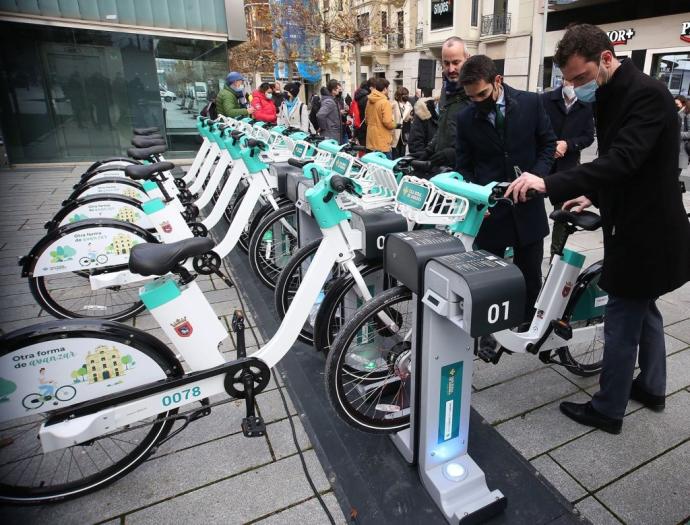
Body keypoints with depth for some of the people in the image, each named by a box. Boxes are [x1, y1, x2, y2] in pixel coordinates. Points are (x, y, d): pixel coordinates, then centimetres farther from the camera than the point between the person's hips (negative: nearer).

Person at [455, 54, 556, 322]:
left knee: (530, 280, 12)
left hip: (527, 207, 1)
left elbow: (548, 143, 7)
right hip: (488, 210, 0)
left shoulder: (530, 103, -3)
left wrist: (536, 176, -10)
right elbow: (464, 167, 3)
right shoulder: (465, 118, -3)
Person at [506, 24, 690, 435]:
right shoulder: (615, 94, 8)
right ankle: (651, 387, 41)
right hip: (641, 225, 10)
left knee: (622, 321, 0)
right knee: (644, 309, 22)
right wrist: (594, 195, 13)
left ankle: (608, 410, 17)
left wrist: (549, 184, -43)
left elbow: (622, 160, -35)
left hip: (644, 232, -10)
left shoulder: (647, 95, -21)